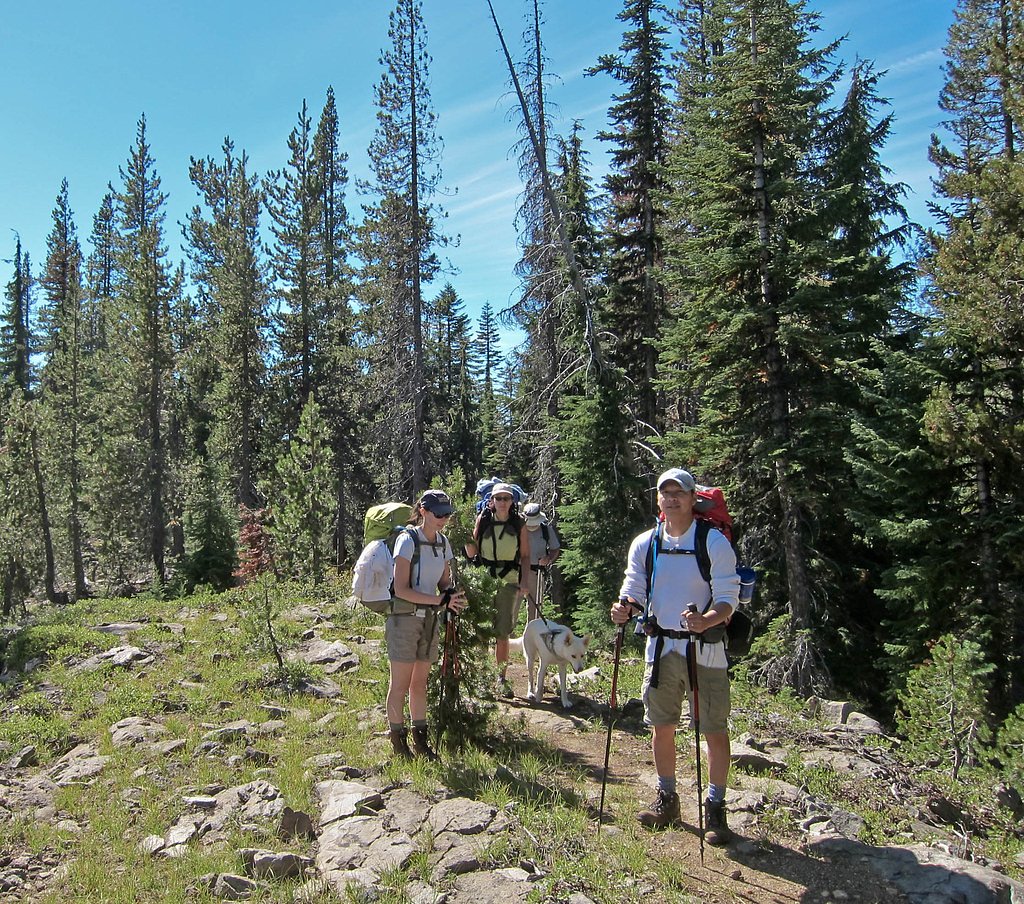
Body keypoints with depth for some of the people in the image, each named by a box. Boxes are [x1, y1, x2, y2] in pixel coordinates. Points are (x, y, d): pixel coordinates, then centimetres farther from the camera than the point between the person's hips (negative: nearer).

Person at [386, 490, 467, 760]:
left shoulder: (443, 543, 5)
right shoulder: (408, 541, -16)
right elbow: (401, 589, -19)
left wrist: (453, 596, -11)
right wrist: (441, 600, -24)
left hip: (430, 619, 6)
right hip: (404, 618, -6)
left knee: (420, 683, 15)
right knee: (400, 685, 3)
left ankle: (420, 741, 25)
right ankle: (399, 744, 15)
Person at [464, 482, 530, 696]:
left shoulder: (519, 523, 3)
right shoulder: (483, 520, 3)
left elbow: (525, 556, 5)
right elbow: (472, 553, 5)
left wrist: (524, 582, -4)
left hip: (508, 582, 0)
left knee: (502, 633, 2)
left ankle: (502, 678, 12)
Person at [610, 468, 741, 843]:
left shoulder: (714, 542, -8)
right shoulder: (645, 544, 3)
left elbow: (728, 599, -12)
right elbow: (634, 591, 5)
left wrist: (705, 621, -31)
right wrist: (624, 609, -18)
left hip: (705, 650, -3)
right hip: (660, 647, 4)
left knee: (715, 731, 3)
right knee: (661, 727, 13)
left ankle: (715, 808, 20)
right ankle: (666, 799, 32)